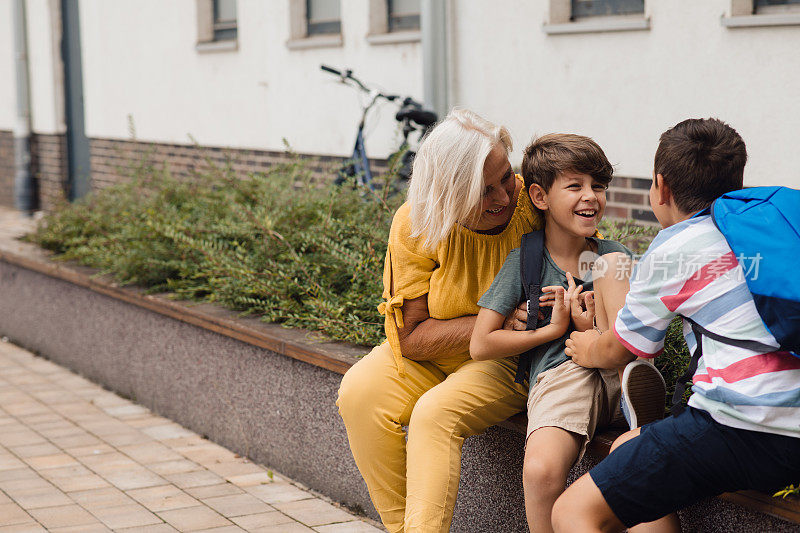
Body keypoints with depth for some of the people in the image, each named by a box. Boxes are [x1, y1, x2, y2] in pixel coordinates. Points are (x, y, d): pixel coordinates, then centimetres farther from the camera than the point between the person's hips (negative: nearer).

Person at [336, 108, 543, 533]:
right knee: (359, 394, -22)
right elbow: (411, 337, -16)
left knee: (436, 414, -29)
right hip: (431, 356, 3)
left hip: (509, 363, -2)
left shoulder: (533, 205, -20)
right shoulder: (415, 223, -17)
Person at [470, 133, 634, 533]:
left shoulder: (613, 256, 15)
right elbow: (481, 345, 3)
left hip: (619, 374, 2)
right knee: (540, 471, -34)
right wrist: (553, 329, -2)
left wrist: (587, 325, -8)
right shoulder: (524, 261, 9)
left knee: (613, 263, -14)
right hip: (560, 375, -2)